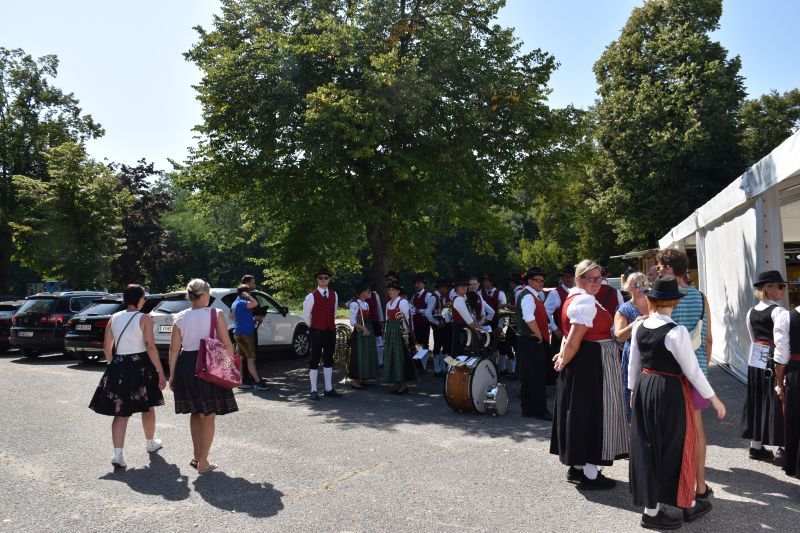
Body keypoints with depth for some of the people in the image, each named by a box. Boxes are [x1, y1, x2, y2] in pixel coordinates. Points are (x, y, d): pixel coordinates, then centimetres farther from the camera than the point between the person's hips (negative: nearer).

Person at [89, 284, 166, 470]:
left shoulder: (114, 318, 5)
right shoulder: (144, 319, -10)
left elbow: (107, 347, 6)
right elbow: (150, 347, -16)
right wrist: (161, 373, -13)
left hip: (118, 366, 4)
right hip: (141, 366, -3)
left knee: (121, 412, 5)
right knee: (148, 407, 17)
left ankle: (118, 455, -7)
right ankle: (151, 443, 35)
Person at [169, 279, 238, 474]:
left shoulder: (180, 318, 1)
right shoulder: (215, 314, -9)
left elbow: (174, 349, 1)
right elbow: (226, 344, -10)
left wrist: (172, 375, 9)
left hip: (186, 366, 4)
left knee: (195, 413, 21)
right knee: (209, 416, 8)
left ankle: (197, 456, 32)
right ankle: (203, 462, 13)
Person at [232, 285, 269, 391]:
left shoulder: (235, 303, 13)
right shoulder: (241, 303, -18)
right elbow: (255, 303, -36)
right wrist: (247, 295, -19)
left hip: (238, 333, 10)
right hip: (245, 334, -10)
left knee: (241, 358, 11)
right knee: (250, 358, -7)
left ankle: (241, 382, 15)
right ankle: (258, 382, -4)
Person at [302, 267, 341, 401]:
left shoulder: (334, 295, 6)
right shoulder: (311, 296, -9)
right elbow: (306, 316, 1)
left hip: (331, 331, 5)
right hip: (317, 332, -5)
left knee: (329, 360, 11)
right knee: (315, 360, 0)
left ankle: (328, 389, 20)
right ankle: (314, 391, 6)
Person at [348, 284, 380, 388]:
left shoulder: (366, 304, 14)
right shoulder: (354, 304, -10)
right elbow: (352, 322, -15)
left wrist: (370, 330, 5)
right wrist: (363, 328, -22)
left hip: (368, 332, 8)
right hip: (359, 333, -8)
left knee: (368, 355, 9)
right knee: (359, 355, -4)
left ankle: (363, 379, 18)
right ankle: (355, 380, 4)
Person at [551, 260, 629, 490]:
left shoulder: (574, 297, 15)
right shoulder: (586, 301, -18)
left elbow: (570, 334, 14)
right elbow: (574, 340, -21)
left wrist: (563, 357, 3)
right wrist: (563, 362, -9)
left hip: (583, 362, 11)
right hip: (591, 364, -11)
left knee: (580, 412, 16)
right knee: (592, 412, -2)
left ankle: (577, 466, 28)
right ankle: (590, 474, 8)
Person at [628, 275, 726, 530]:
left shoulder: (639, 327, -1)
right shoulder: (676, 332, -19)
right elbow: (692, 370, -15)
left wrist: (635, 391, 22)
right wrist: (714, 399, -3)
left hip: (644, 389, 6)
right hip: (670, 392, -6)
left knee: (648, 446, 16)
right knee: (674, 447, 10)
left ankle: (651, 505, 30)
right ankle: (688, 504, 26)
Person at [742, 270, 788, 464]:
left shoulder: (751, 313, 7)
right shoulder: (779, 313, -16)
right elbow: (781, 347, -20)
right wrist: (780, 379, -18)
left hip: (754, 362, 7)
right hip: (773, 364, -7)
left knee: (758, 403, 16)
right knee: (777, 404, 4)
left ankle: (756, 447, 25)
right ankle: (782, 450, 14)